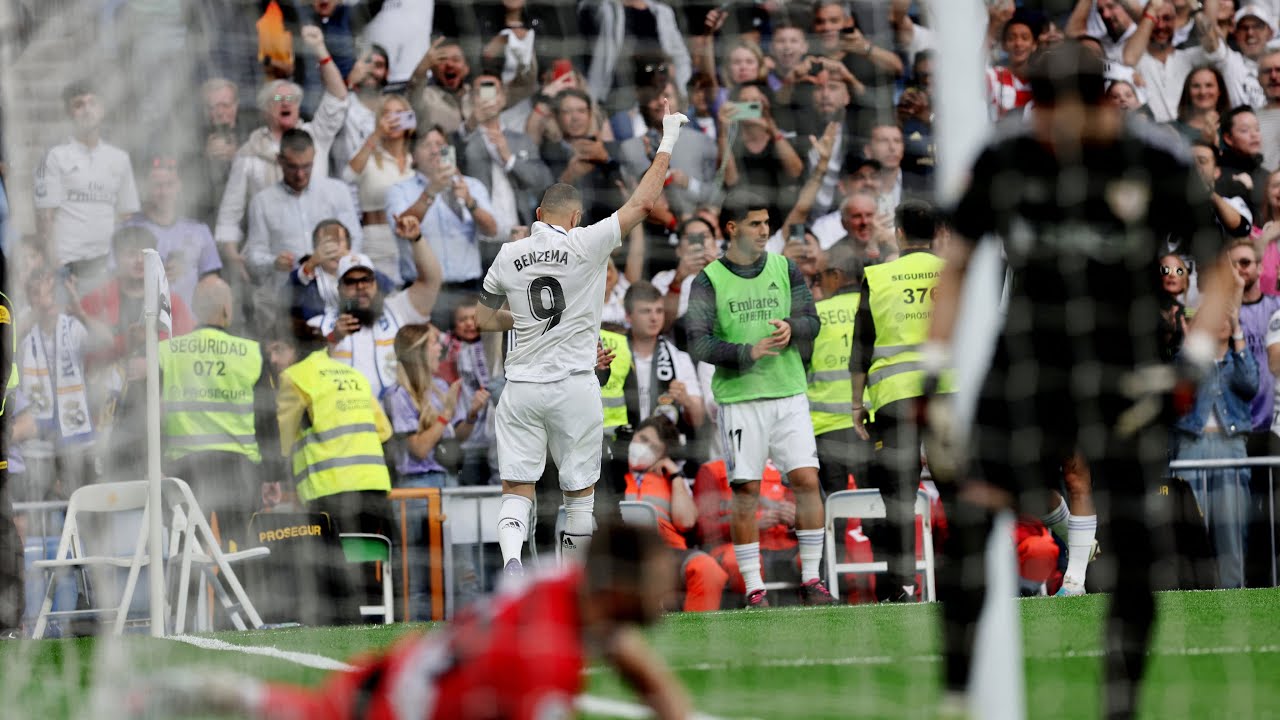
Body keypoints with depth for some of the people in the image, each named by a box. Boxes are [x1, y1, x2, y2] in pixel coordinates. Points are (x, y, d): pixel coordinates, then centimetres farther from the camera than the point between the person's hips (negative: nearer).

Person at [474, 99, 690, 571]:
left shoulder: (509, 256, 3)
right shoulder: (585, 245, -7)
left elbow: (483, 320, 15)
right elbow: (642, 203, -3)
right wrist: (668, 141, 6)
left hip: (521, 387, 2)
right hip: (573, 386, -2)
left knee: (517, 490, 2)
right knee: (580, 489, 10)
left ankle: (511, 559, -24)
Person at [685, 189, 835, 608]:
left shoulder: (784, 269, 10)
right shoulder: (709, 280, 0)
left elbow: (812, 321, 7)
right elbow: (699, 343, -8)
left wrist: (792, 327, -16)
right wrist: (748, 353, -22)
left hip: (789, 394, 2)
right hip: (739, 398, -2)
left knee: (807, 479, -6)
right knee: (746, 491, -2)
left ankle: (810, 580, 3)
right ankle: (754, 589, 3)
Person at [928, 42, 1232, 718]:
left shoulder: (1159, 164, -7)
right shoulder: (1004, 160, -2)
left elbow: (1216, 274, 3)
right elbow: (955, 266, 10)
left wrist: (1193, 362, -11)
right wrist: (930, 374, 3)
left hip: (1124, 379, -1)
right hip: (1024, 371, 1)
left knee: (1135, 550, -4)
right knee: (968, 516, -16)